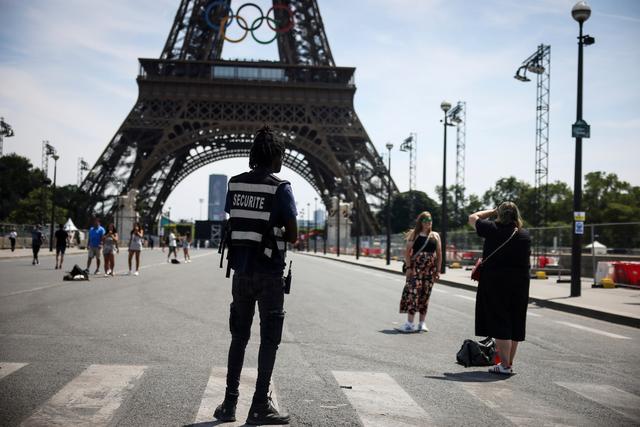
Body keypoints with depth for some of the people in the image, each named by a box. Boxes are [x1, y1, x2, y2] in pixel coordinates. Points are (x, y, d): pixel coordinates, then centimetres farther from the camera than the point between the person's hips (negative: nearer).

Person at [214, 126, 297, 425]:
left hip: (241, 270, 5)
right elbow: (292, 235, -10)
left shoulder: (234, 184, 5)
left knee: (239, 337, 15)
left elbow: (234, 225, 10)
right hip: (269, 273, -5)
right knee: (269, 339, 5)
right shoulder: (280, 188, -11)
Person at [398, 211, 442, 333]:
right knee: (413, 292, -11)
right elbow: (407, 252, -1)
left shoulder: (435, 236, 12)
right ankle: (410, 322, -10)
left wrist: (438, 270, 5)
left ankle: (422, 323, 13)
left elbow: (439, 254, 11)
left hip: (430, 269, 3)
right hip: (416, 267, -3)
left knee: (425, 294, 5)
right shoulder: (414, 234, 4)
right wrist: (408, 267, -11)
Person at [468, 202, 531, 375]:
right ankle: (509, 363, 20)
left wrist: (493, 211, 13)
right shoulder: (525, 235, 4)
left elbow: (472, 218, 6)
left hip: (495, 282, -4)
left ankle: (505, 365, -3)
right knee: (515, 325, 12)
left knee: (500, 324, -1)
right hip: (520, 283, 5)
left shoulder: (493, 229, -9)